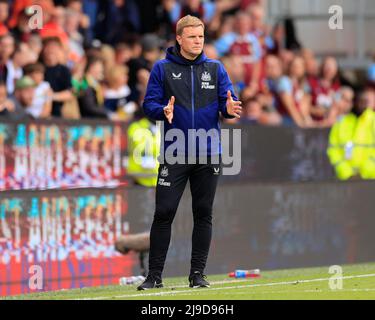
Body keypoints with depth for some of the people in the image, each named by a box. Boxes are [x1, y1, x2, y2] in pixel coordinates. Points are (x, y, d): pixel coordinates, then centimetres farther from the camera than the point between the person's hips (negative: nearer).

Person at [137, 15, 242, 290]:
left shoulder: (215, 69, 8)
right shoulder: (163, 69, 2)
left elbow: (227, 101, 4)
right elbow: (150, 104, 0)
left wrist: (230, 108, -19)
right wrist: (163, 111, -21)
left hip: (208, 154, 2)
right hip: (174, 154, -2)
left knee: (204, 214, 6)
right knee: (164, 213, -5)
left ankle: (198, 273, 13)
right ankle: (154, 275, 0)